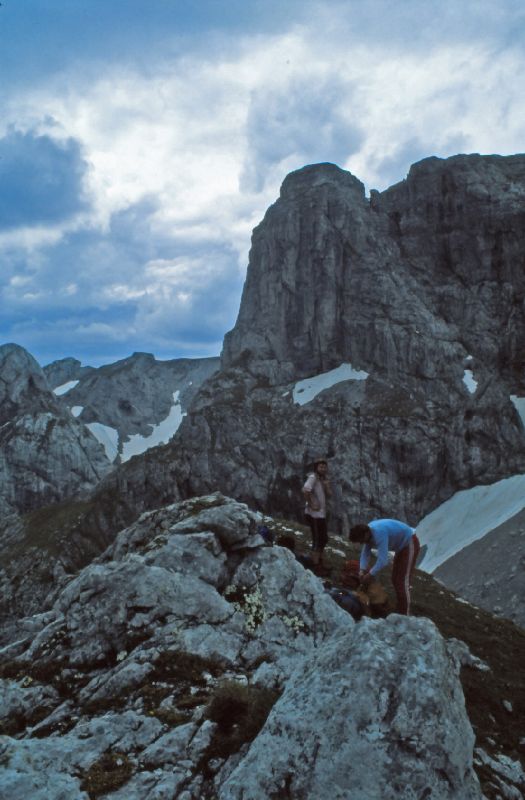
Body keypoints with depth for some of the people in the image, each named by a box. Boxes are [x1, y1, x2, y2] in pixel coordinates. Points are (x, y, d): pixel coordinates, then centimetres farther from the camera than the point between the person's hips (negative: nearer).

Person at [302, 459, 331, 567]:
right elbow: (305, 490, -30)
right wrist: (311, 504, -23)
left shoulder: (323, 478, 13)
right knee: (317, 540, -4)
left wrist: (327, 485, -8)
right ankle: (316, 565, 3)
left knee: (324, 538, 19)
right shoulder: (313, 477, -14)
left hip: (321, 514, 10)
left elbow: (329, 494, 10)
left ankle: (320, 563, 33)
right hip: (314, 514, -10)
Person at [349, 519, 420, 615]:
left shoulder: (379, 534, -35)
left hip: (410, 544, -10)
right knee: (395, 578, 14)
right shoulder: (368, 531, -7)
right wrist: (362, 570, -20)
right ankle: (400, 610, 23)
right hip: (402, 546, 10)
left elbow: (383, 560, -37)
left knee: (403, 580, -13)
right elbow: (365, 553, -6)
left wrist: (370, 575, -26)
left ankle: (405, 614, -11)